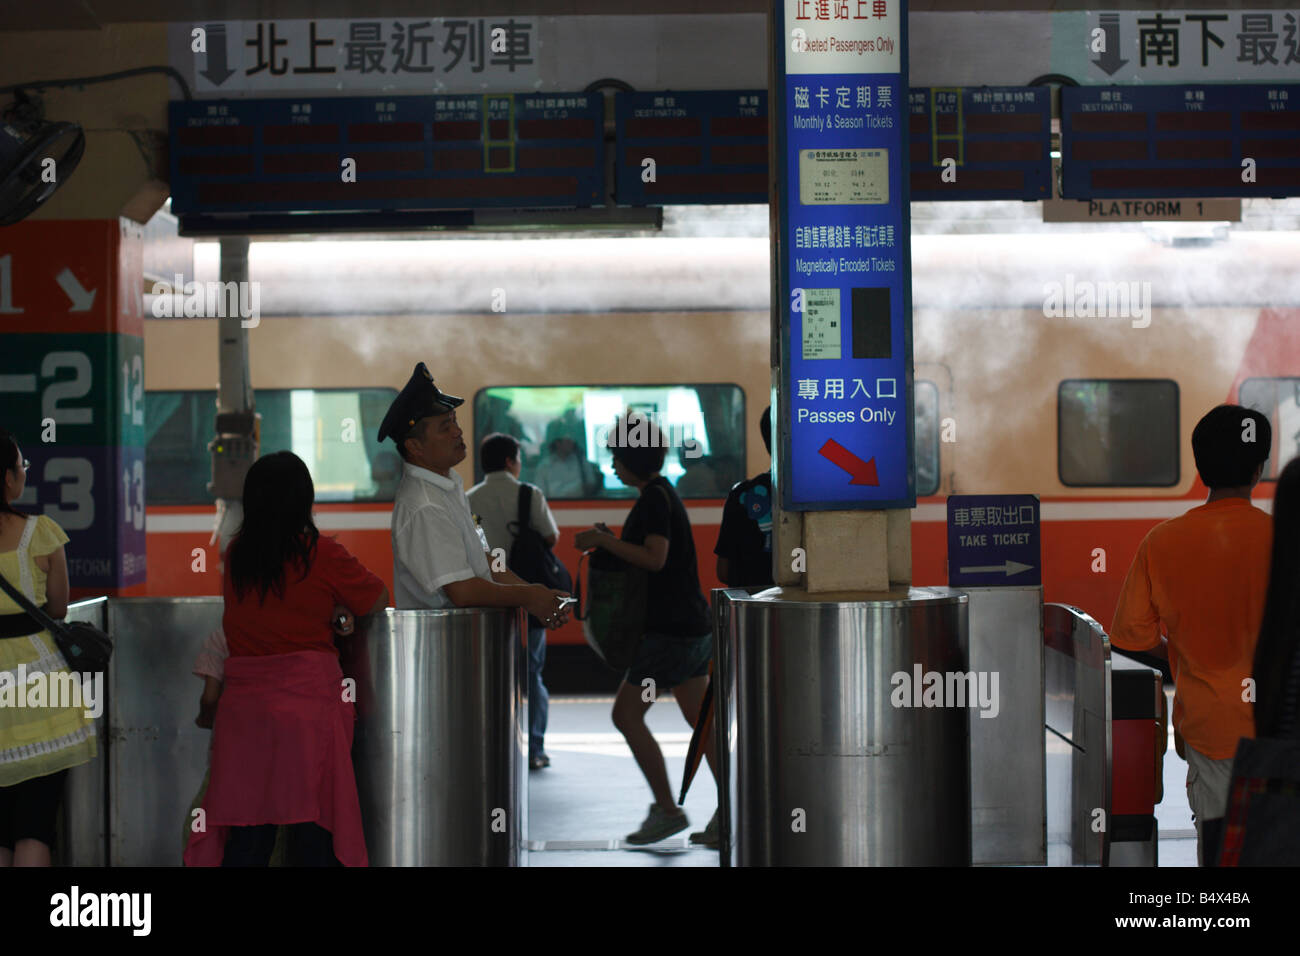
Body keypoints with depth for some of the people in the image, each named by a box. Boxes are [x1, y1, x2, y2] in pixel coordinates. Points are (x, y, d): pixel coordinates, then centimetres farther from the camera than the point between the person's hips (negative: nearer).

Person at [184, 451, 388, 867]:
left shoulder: (235, 555, 6)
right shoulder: (322, 556, -6)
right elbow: (378, 600, 7)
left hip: (244, 703, 4)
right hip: (308, 701, -4)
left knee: (247, 835, 6)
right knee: (312, 825, 2)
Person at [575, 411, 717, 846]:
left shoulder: (654, 498, -14)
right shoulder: (663, 493, 17)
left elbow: (654, 559, -25)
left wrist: (602, 539, -17)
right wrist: (608, 540, 12)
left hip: (671, 628, -10)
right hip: (692, 624, 10)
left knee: (626, 714, -3)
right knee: (699, 718, 8)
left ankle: (667, 810, 1)